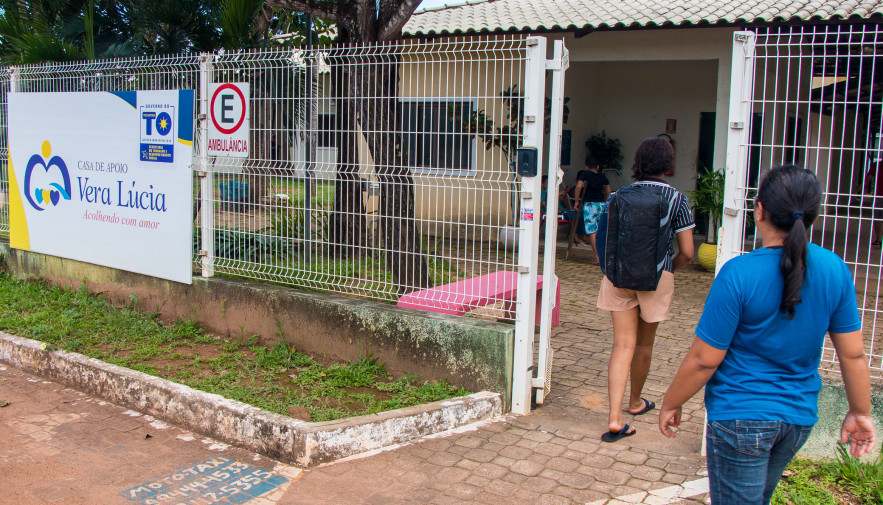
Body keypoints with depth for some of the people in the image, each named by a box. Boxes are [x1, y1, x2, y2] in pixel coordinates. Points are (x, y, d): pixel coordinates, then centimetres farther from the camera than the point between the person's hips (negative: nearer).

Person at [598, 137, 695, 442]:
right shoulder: (677, 199, -3)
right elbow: (687, 252, -3)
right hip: (656, 276, -1)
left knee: (622, 344, 2)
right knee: (644, 344, 17)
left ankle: (614, 419, -7)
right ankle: (635, 402, 39)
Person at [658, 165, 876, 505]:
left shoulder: (739, 274, -21)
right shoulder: (835, 269, -6)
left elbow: (704, 360, -17)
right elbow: (853, 353, 1)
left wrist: (670, 404, -2)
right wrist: (859, 412, 15)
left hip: (741, 417, -5)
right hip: (800, 417, 6)